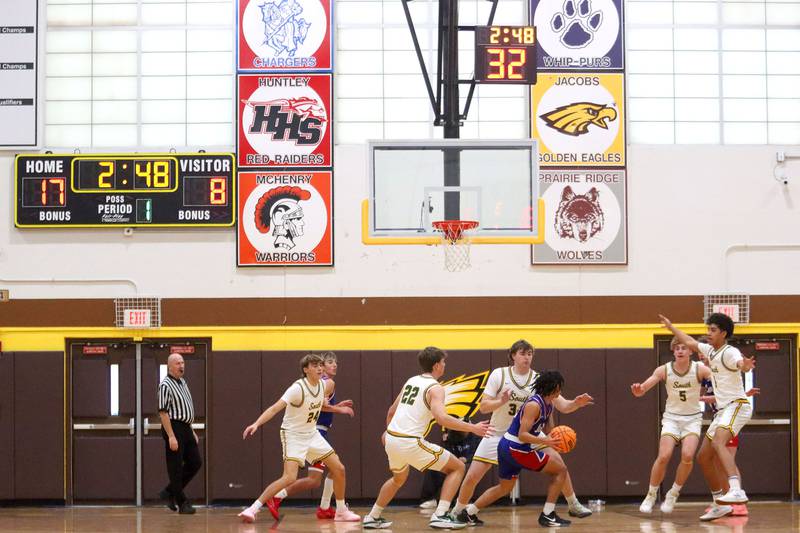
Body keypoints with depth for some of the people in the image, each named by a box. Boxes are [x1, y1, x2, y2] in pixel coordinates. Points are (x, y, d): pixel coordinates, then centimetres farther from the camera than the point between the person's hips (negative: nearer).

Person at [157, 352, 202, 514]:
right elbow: (163, 412, -16)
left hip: (186, 428, 9)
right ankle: (182, 503, 4)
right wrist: (171, 436, -21)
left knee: (195, 463, 9)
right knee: (176, 468, -2)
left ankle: (169, 492, 19)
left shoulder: (183, 382, 16)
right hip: (174, 427, -9)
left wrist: (192, 431, 20)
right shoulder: (165, 385, -12)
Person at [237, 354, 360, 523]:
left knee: (339, 469, 5)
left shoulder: (322, 385, -1)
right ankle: (253, 509, -17)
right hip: (293, 435, -8)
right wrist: (256, 424, -43)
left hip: (312, 434, 8)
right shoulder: (298, 388, -23)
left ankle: (341, 511, 22)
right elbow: (275, 408, -31)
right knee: (289, 477, -24)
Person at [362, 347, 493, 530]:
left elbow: (391, 411, 27)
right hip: (411, 443, -8)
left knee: (399, 478, 36)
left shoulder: (411, 381, 16)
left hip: (391, 439, 8)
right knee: (457, 467, 4)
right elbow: (441, 418, -25)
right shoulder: (435, 388, -8)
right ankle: (440, 515, -7)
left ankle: (373, 518, 39)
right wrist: (472, 428, -20)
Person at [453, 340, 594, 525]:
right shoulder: (499, 374, -12)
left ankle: (574, 505, 4)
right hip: (498, 433, -1)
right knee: (472, 477, -9)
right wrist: (502, 401, -32)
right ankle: (458, 511, 17)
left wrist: (576, 403, -34)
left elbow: (562, 406, -12)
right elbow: (483, 407, -13)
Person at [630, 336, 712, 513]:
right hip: (672, 417, 0)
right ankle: (651, 496, 5)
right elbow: (641, 391, -12)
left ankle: (673, 495, 1)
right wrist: (637, 390, -35)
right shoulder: (664, 370, -9)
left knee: (687, 456, -21)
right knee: (663, 456, -16)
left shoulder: (699, 369, -11)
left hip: (692, 419, 0)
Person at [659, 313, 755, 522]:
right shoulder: (710, 350, 14)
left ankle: (736, 490, -50)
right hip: (723, 410, 10)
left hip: (737, 405, -10)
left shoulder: (729, 352, -13)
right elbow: (690, 342, 32)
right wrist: (671, 327, 42)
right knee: (703, 457, 9)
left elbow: (741, 364, -36)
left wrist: (745, 366, -59)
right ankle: (720, 505, 17)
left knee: (717, 442, -35)